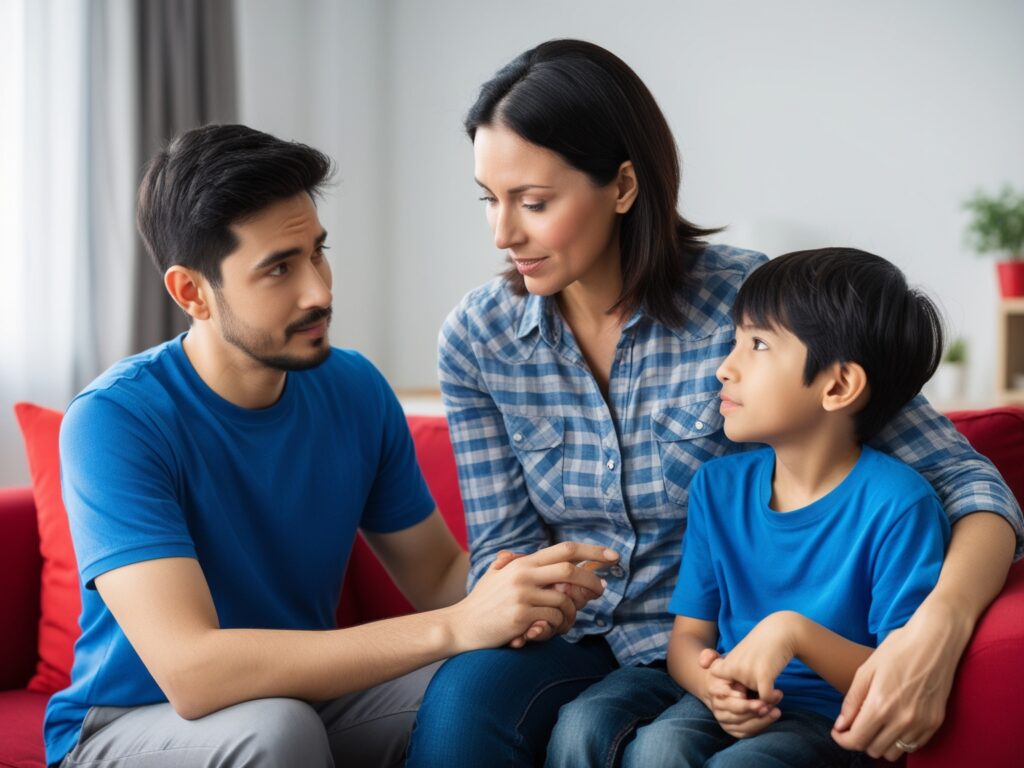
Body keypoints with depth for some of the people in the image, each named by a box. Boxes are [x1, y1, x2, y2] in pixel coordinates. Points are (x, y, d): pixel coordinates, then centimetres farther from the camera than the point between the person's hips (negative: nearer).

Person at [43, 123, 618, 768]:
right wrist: (455, 628, -38)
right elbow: (190, 672, -34)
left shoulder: (354, 388, -5)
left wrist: (524, 588, -21)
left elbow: (438, 574, 4)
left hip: (303, 698, 5)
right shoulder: (112, 421, -23)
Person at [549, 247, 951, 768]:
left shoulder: (897, 504, -11)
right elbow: (689, 634, 8)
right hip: (730, 704, 5)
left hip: (830, 721, -4)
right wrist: (712, 683, -17)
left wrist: (795, 631, -27)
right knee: (582, 726, -23)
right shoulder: (718, 486, 7)